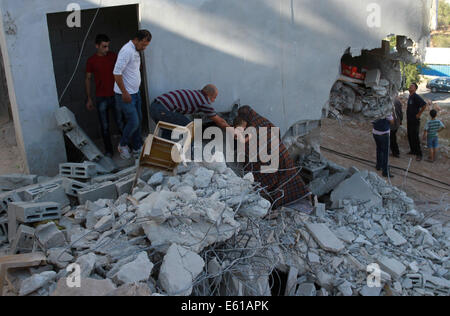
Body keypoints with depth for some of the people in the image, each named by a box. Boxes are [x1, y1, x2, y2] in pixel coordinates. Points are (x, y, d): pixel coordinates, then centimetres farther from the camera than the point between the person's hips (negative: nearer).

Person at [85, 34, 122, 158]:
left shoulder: (114, 56, -1)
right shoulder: (91, 61, -4)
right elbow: (88, 79, 3)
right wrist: (89, 99, 2)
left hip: (115, 95, 1)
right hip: (101, 98, -1)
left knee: (120, 123, 7)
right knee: (105, 127, 6)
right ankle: (109, 151, 17)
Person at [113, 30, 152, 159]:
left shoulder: (136, 51, 10)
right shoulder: (127, 51, -20)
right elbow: (117, 73, -24)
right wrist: (124, 93, -21)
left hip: (135, 93, 9)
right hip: (126, 95, -9)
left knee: (138, 121, 13)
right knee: (133, 122, -8)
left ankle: (137, 147, 25)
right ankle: (123, 145, 15)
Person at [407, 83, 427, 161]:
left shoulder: (416, 97, -17)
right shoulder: (410, 97, 11)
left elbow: (424, 105, -27)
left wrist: (419, 114, -19)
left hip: (415, 121, -9)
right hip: (409, 120, 9)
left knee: (415, 137, -6)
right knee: (410, 136, 16)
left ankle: (419, 154, 1)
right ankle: (413, 151, 29)